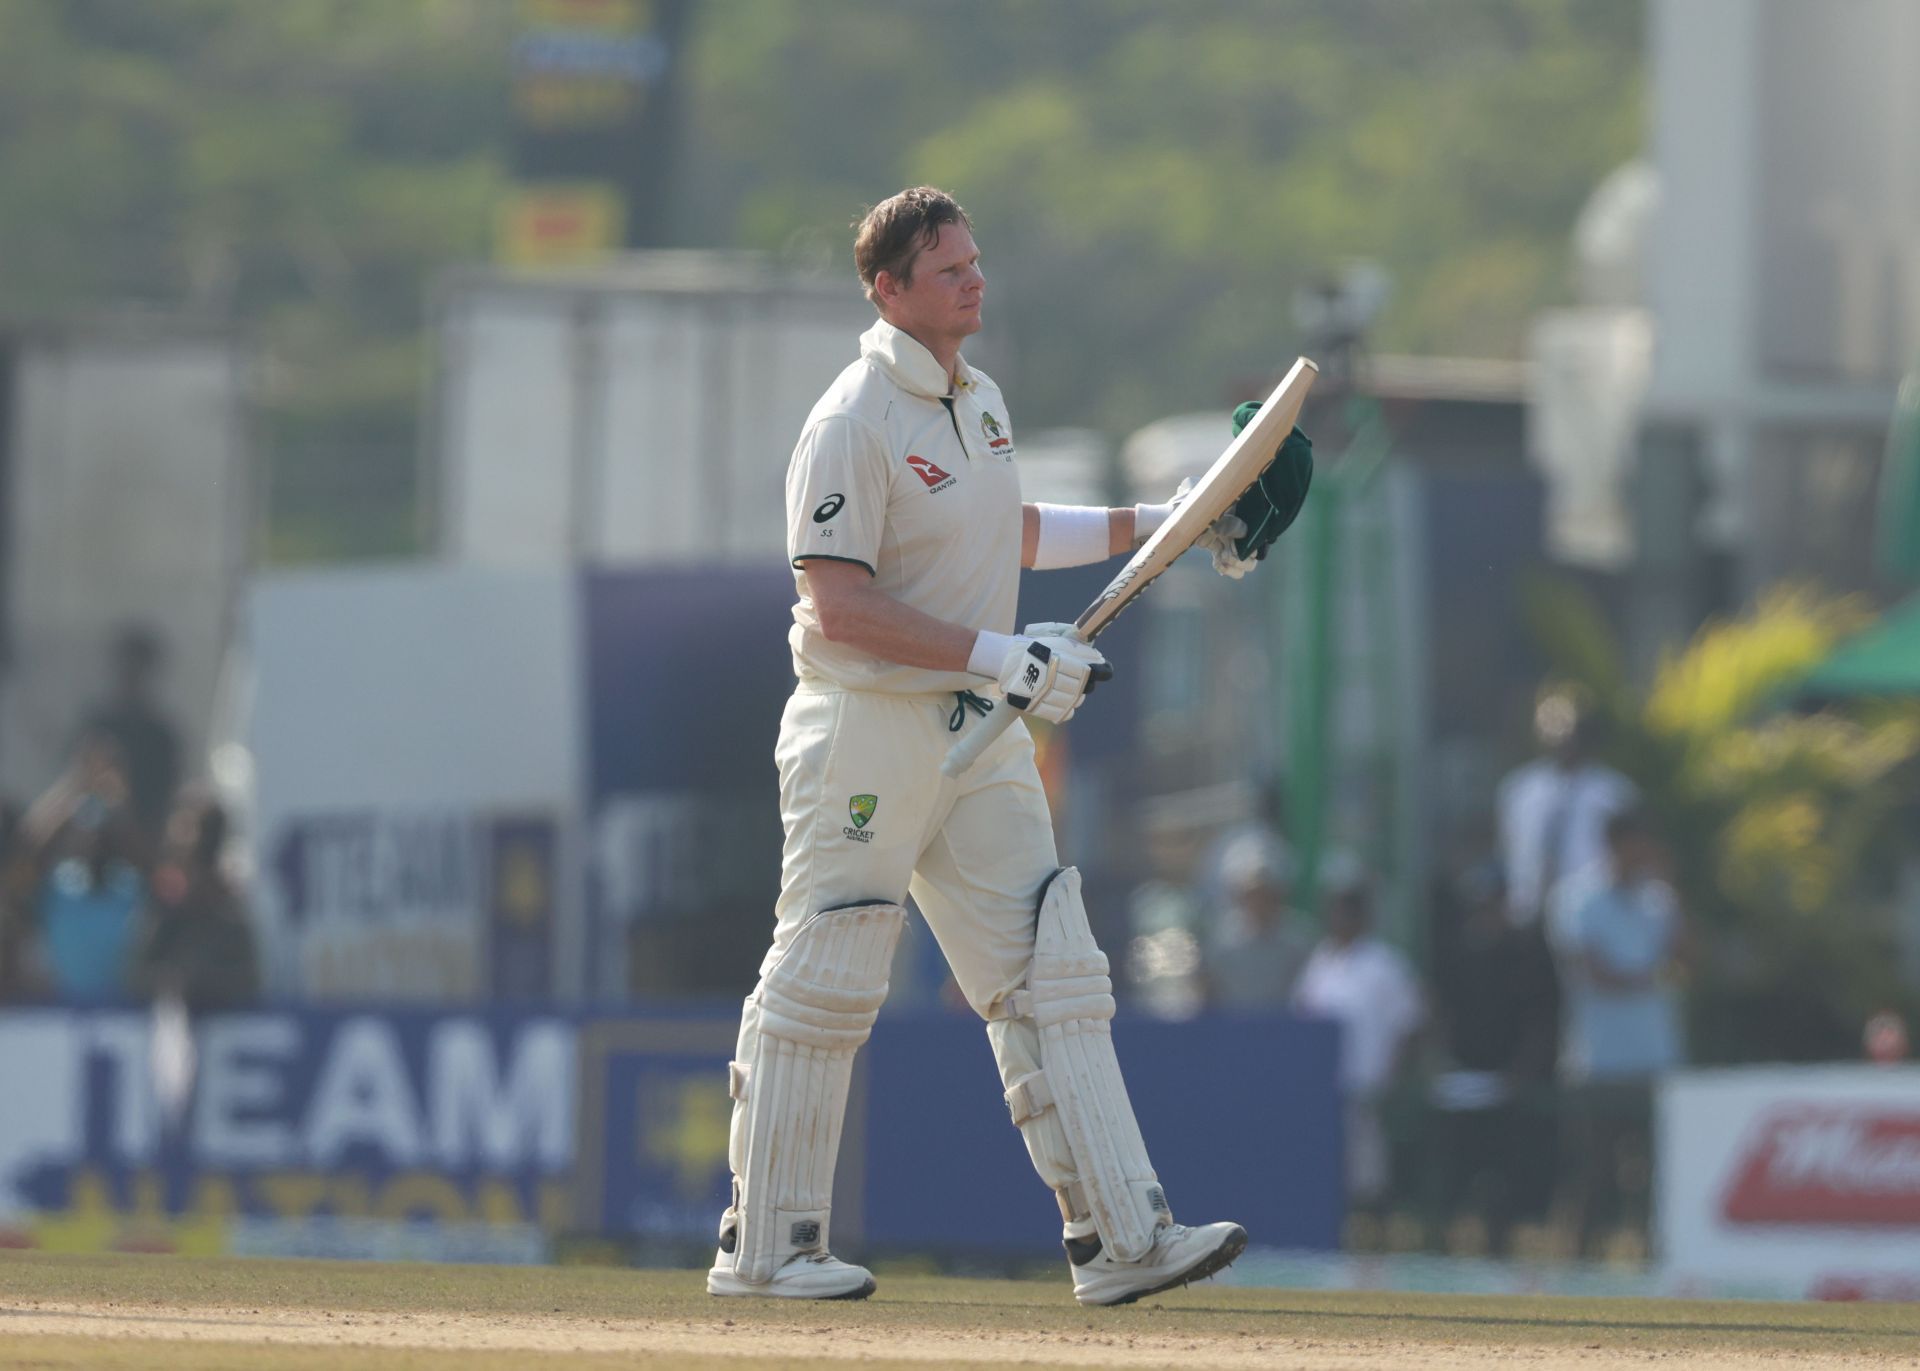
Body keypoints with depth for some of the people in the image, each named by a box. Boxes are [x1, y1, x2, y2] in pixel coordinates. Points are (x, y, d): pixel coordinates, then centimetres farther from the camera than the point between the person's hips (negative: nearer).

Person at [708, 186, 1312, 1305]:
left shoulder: (979, 400, 13)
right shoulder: (854, 424, -15)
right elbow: (838, 603, -21)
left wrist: (1162, 524, 23)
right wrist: (996, 655, -25)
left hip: (980, 731, 8)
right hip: (869, 730, -8)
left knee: (1053, 979, 1)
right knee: (823, 986, -2)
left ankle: (1122, 1236, -2)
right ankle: (764, 1245, 7)